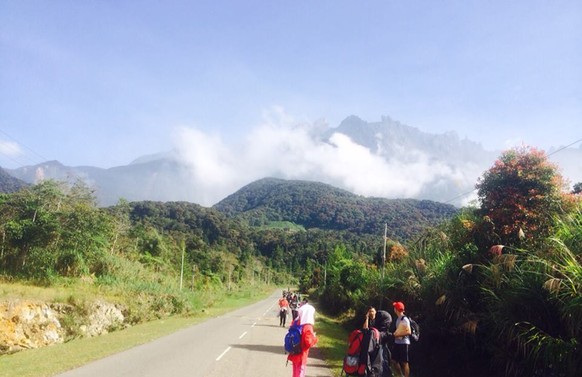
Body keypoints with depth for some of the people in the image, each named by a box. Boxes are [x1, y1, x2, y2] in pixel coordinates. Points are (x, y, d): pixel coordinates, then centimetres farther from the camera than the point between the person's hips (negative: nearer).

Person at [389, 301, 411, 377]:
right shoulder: (398, 319, 13)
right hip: (397, 342, 9)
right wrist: (394, 334, 6)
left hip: (404, 343, -9)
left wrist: (397, 335, -21)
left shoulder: (405, 319, -15)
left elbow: (408, 332, -22)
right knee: (394, 360, 11)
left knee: (404, 362, -2)